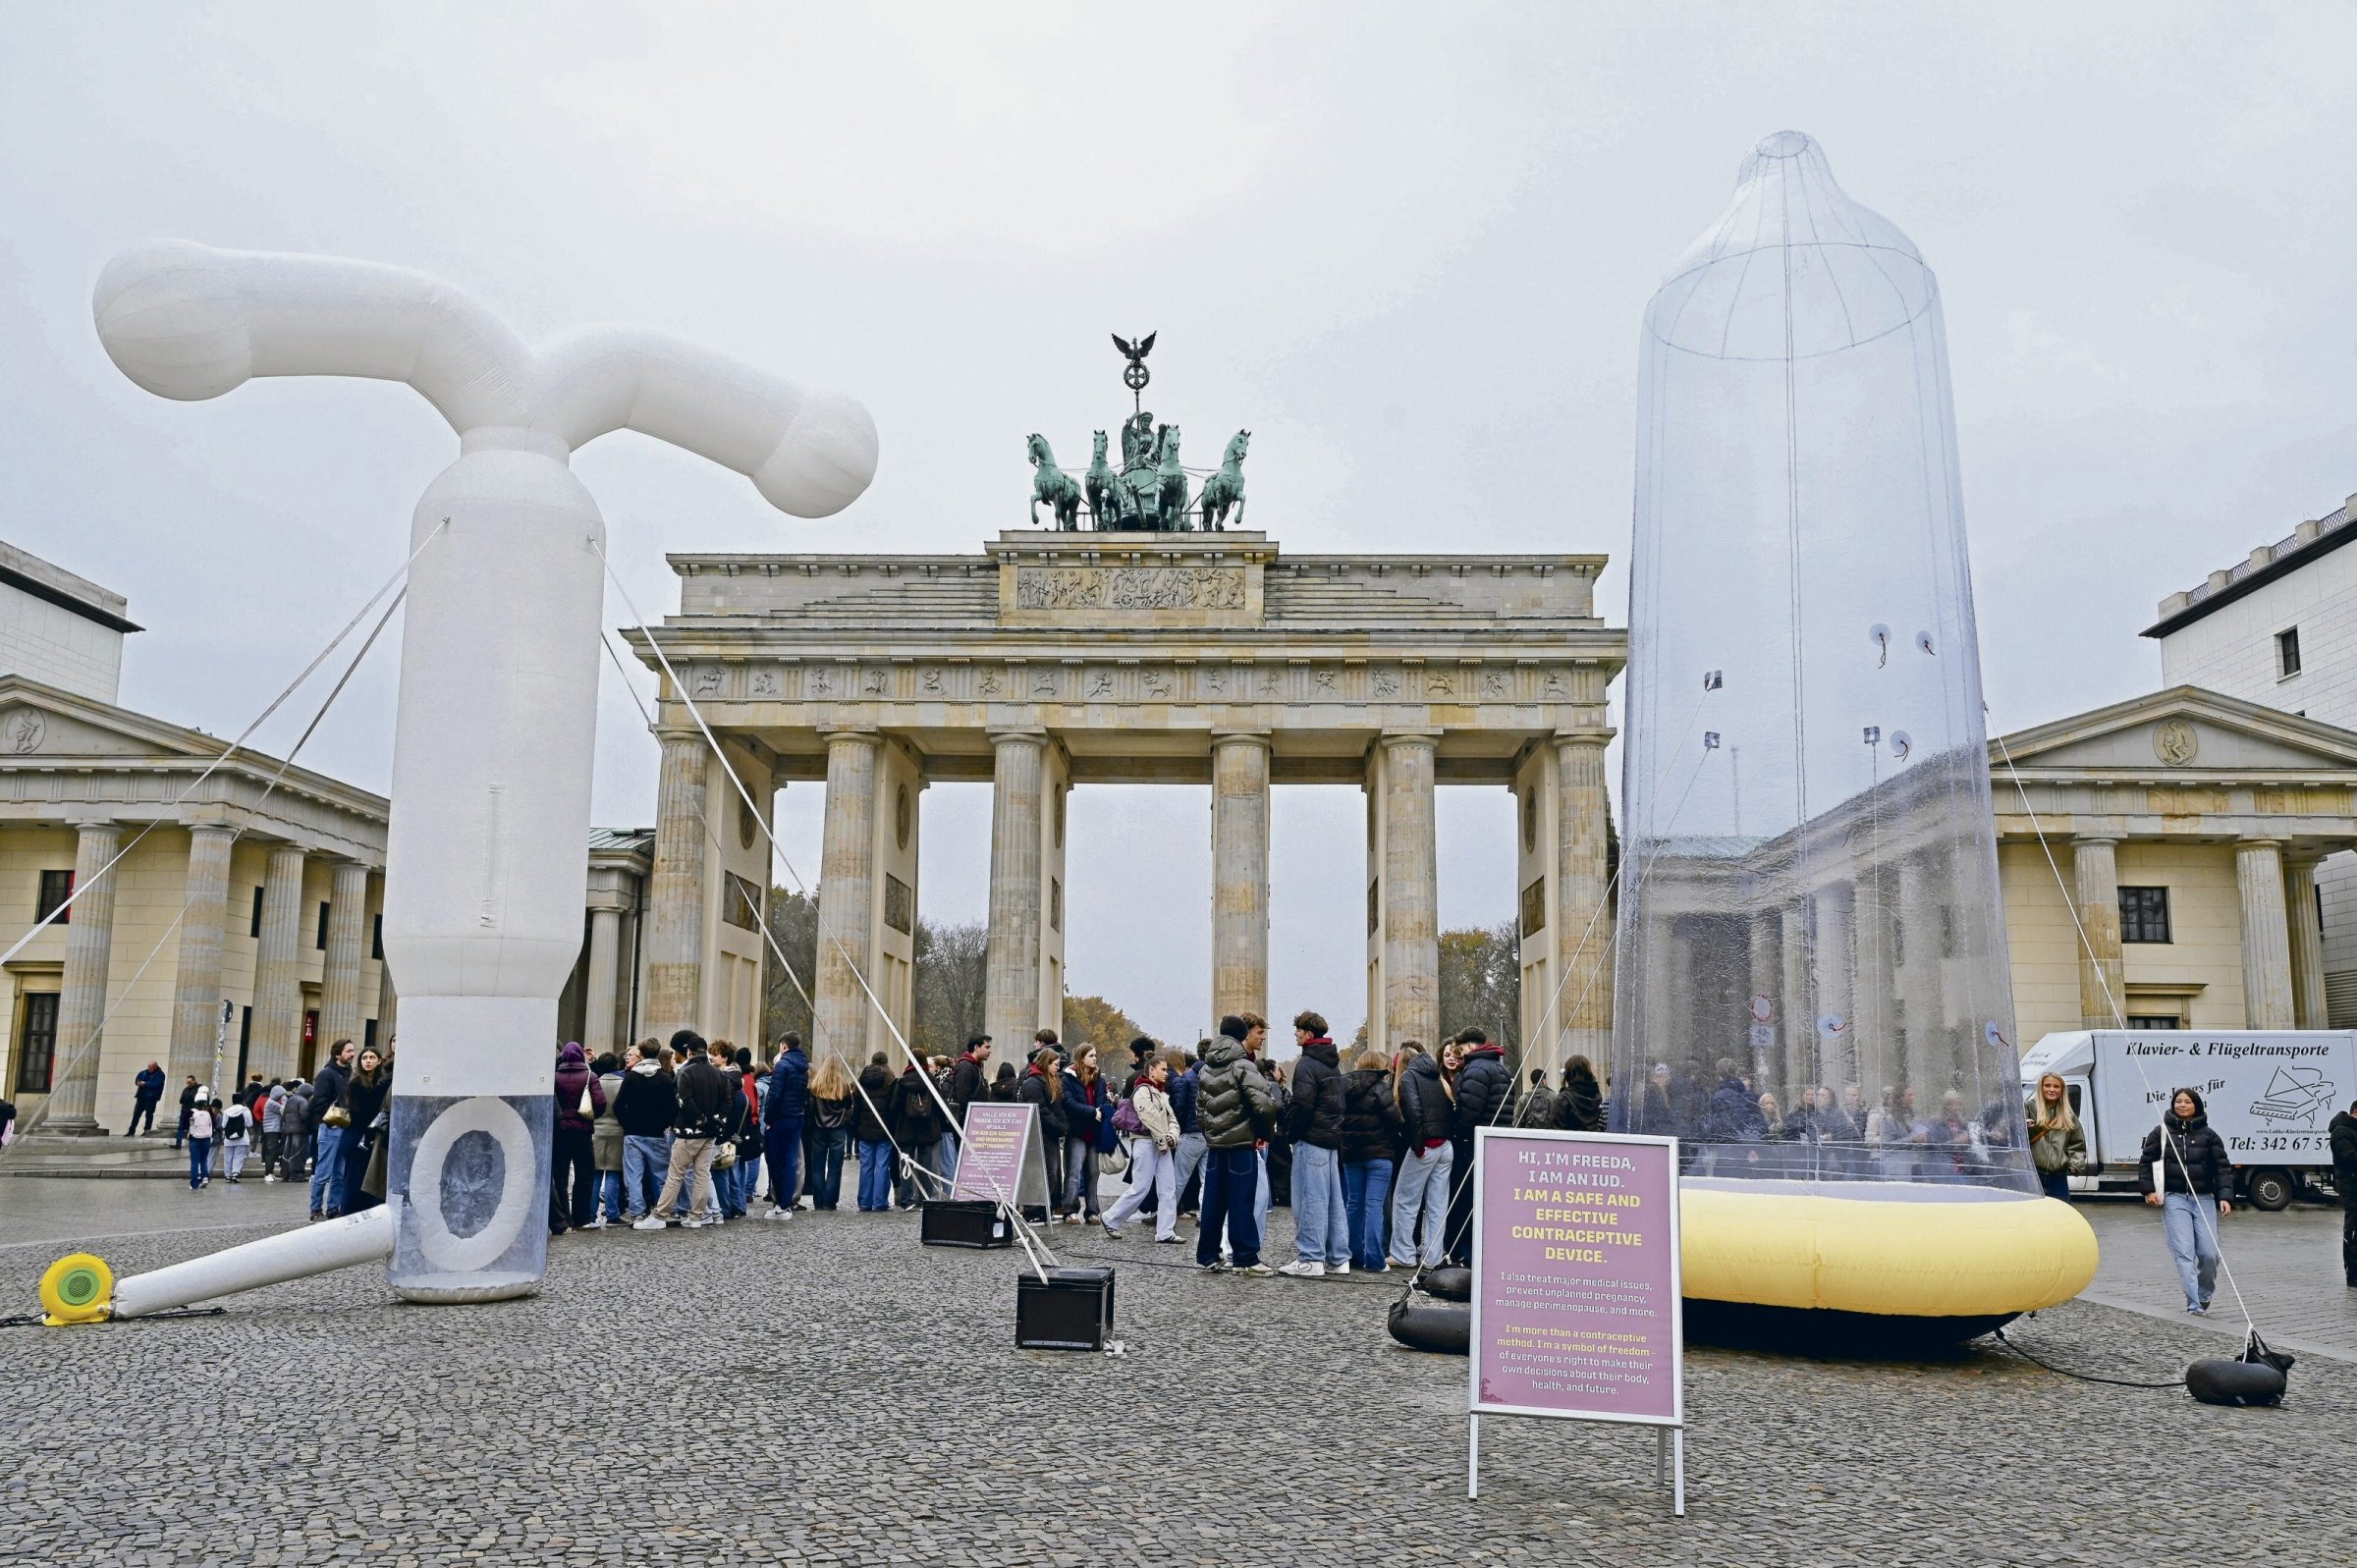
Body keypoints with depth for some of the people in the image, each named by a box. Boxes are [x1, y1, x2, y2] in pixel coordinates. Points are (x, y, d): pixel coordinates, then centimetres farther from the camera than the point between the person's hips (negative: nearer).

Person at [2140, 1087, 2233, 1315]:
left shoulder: (2208, 1135, 8)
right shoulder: (2161, 1133, 6)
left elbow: (2223, 1167, 6)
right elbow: (2146, 1162, 9)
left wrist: (2225, 1197, -5)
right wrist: (2148, 1190, -2)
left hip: (2204, 1199, 1)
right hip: (2174, 1199, -1)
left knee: (2209, 1253, -3)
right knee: (2184, 1253, -9)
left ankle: (2204, 1297, 21)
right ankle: (2194, 1305, -10)